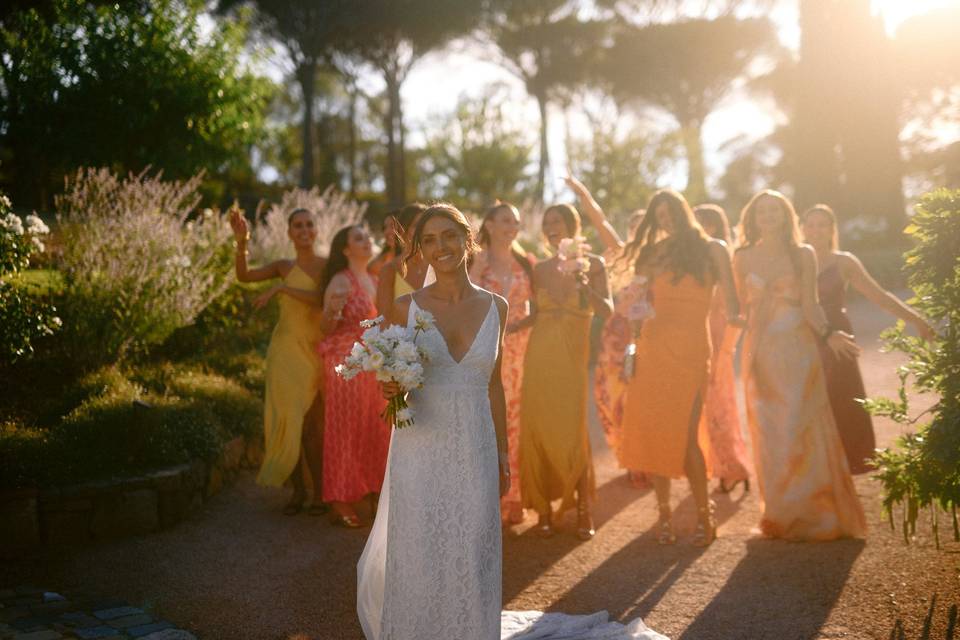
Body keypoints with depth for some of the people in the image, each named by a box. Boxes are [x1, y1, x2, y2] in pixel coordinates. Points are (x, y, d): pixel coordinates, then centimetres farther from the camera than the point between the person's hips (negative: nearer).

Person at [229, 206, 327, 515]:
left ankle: (319, 491, 13)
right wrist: (241, 241, -17)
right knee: (287, 419, 4)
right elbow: (244, 275, -3)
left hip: (315, 350, -3)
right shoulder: (284, 267, 8)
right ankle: (297, 489, 16)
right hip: (285, 350, 3)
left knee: (312, 423, 0)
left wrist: (282, 288, -20)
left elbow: (324, 300, -18)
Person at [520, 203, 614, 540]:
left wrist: (584, 285, -21)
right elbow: (533, 315, 12)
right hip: (539, 356, 3)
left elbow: (607, 311, -7)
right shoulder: (540, 269, 9)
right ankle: (543, 508, 10)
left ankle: (584, 511, 8)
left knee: (573, 433, -6)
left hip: (572, 357, -3)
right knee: (537, 431, 0)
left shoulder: (592, 264, 3)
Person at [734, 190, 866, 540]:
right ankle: (780, 515, 12)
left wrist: (828, 334, -20)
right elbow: (741, 306, 7)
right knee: (769, 433, 2)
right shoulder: (744, 257, 8)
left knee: (802, 430, -4)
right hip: (761, 352, 2)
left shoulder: (803, 254, 4)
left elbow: (809, 304, -3)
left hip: (799, 352, -1)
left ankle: (811, 514, 6)